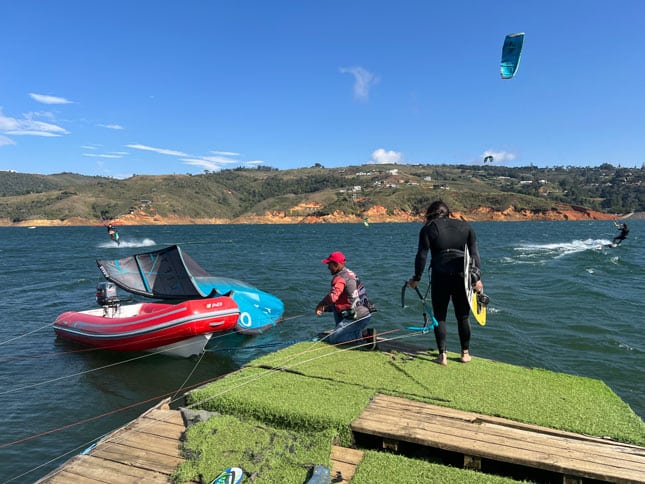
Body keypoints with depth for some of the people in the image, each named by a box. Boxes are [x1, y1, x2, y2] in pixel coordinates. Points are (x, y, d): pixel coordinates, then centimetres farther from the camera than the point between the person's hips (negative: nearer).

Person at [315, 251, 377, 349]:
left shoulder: (340, 278, -16)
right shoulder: (350, 273, 14)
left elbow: (332, 297, -31)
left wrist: (319, 306, -12)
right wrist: (326, 308, 16)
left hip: (357, 318, -9)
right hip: (365, 313, 9)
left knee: (332, 339, 0)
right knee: (335, 306, 25)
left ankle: (364, 334, -8)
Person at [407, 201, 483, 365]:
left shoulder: (428, 228, 2)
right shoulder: (465, 226, 11)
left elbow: (422, 255, -3)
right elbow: (474, 253, 6)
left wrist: (416, 278, 3)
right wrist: (477, 277, 6)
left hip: (440, 276, -3)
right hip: (462, 275, 3)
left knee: (439, 316, 9)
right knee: (463, 316, 15)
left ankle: (442, 355, 9)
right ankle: (465, 353, 25)